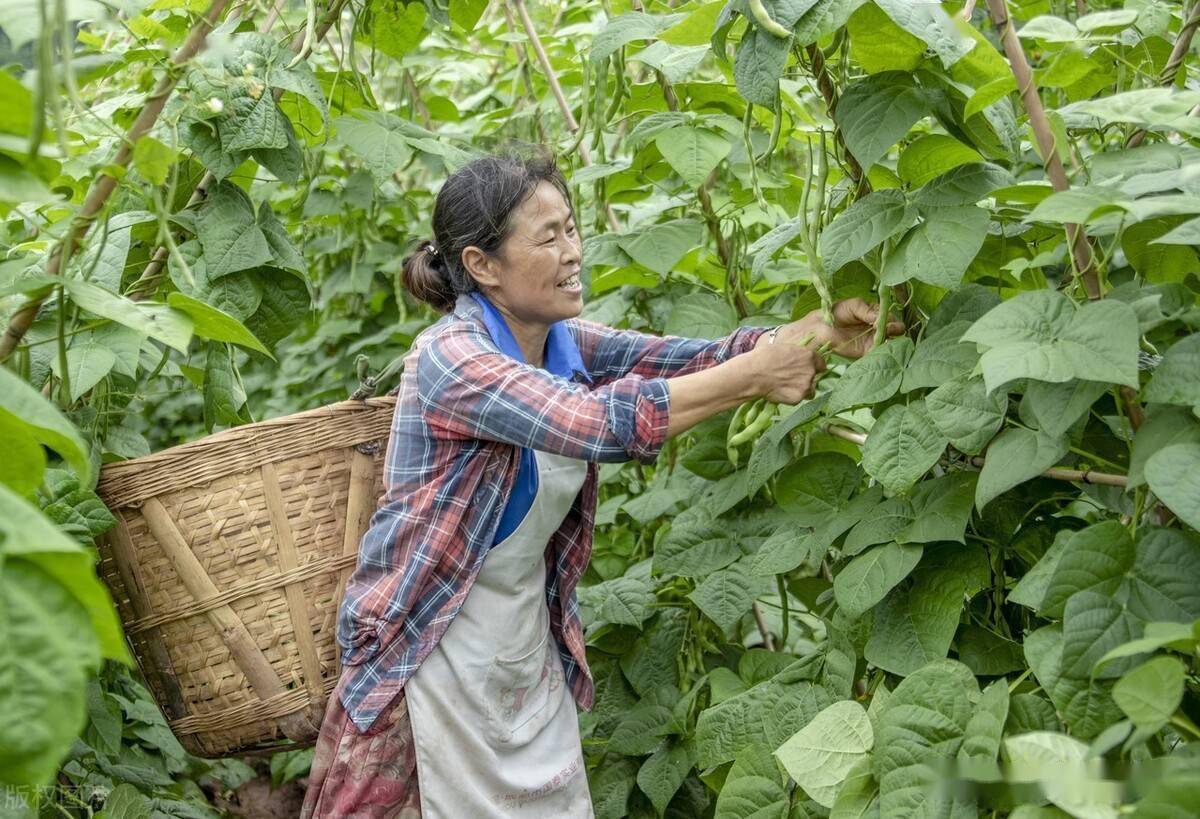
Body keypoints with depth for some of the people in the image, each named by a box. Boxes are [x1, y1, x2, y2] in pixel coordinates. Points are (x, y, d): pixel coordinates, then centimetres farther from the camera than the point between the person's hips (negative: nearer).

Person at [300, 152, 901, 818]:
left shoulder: (565, 344, 0)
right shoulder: (448, 356, -22)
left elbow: (695, 357, -8)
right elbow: (601, 422, -33)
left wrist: (824, 334, -23)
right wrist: (756, 375, -29)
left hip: (530, 640, 6)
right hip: (432, 654, -6)